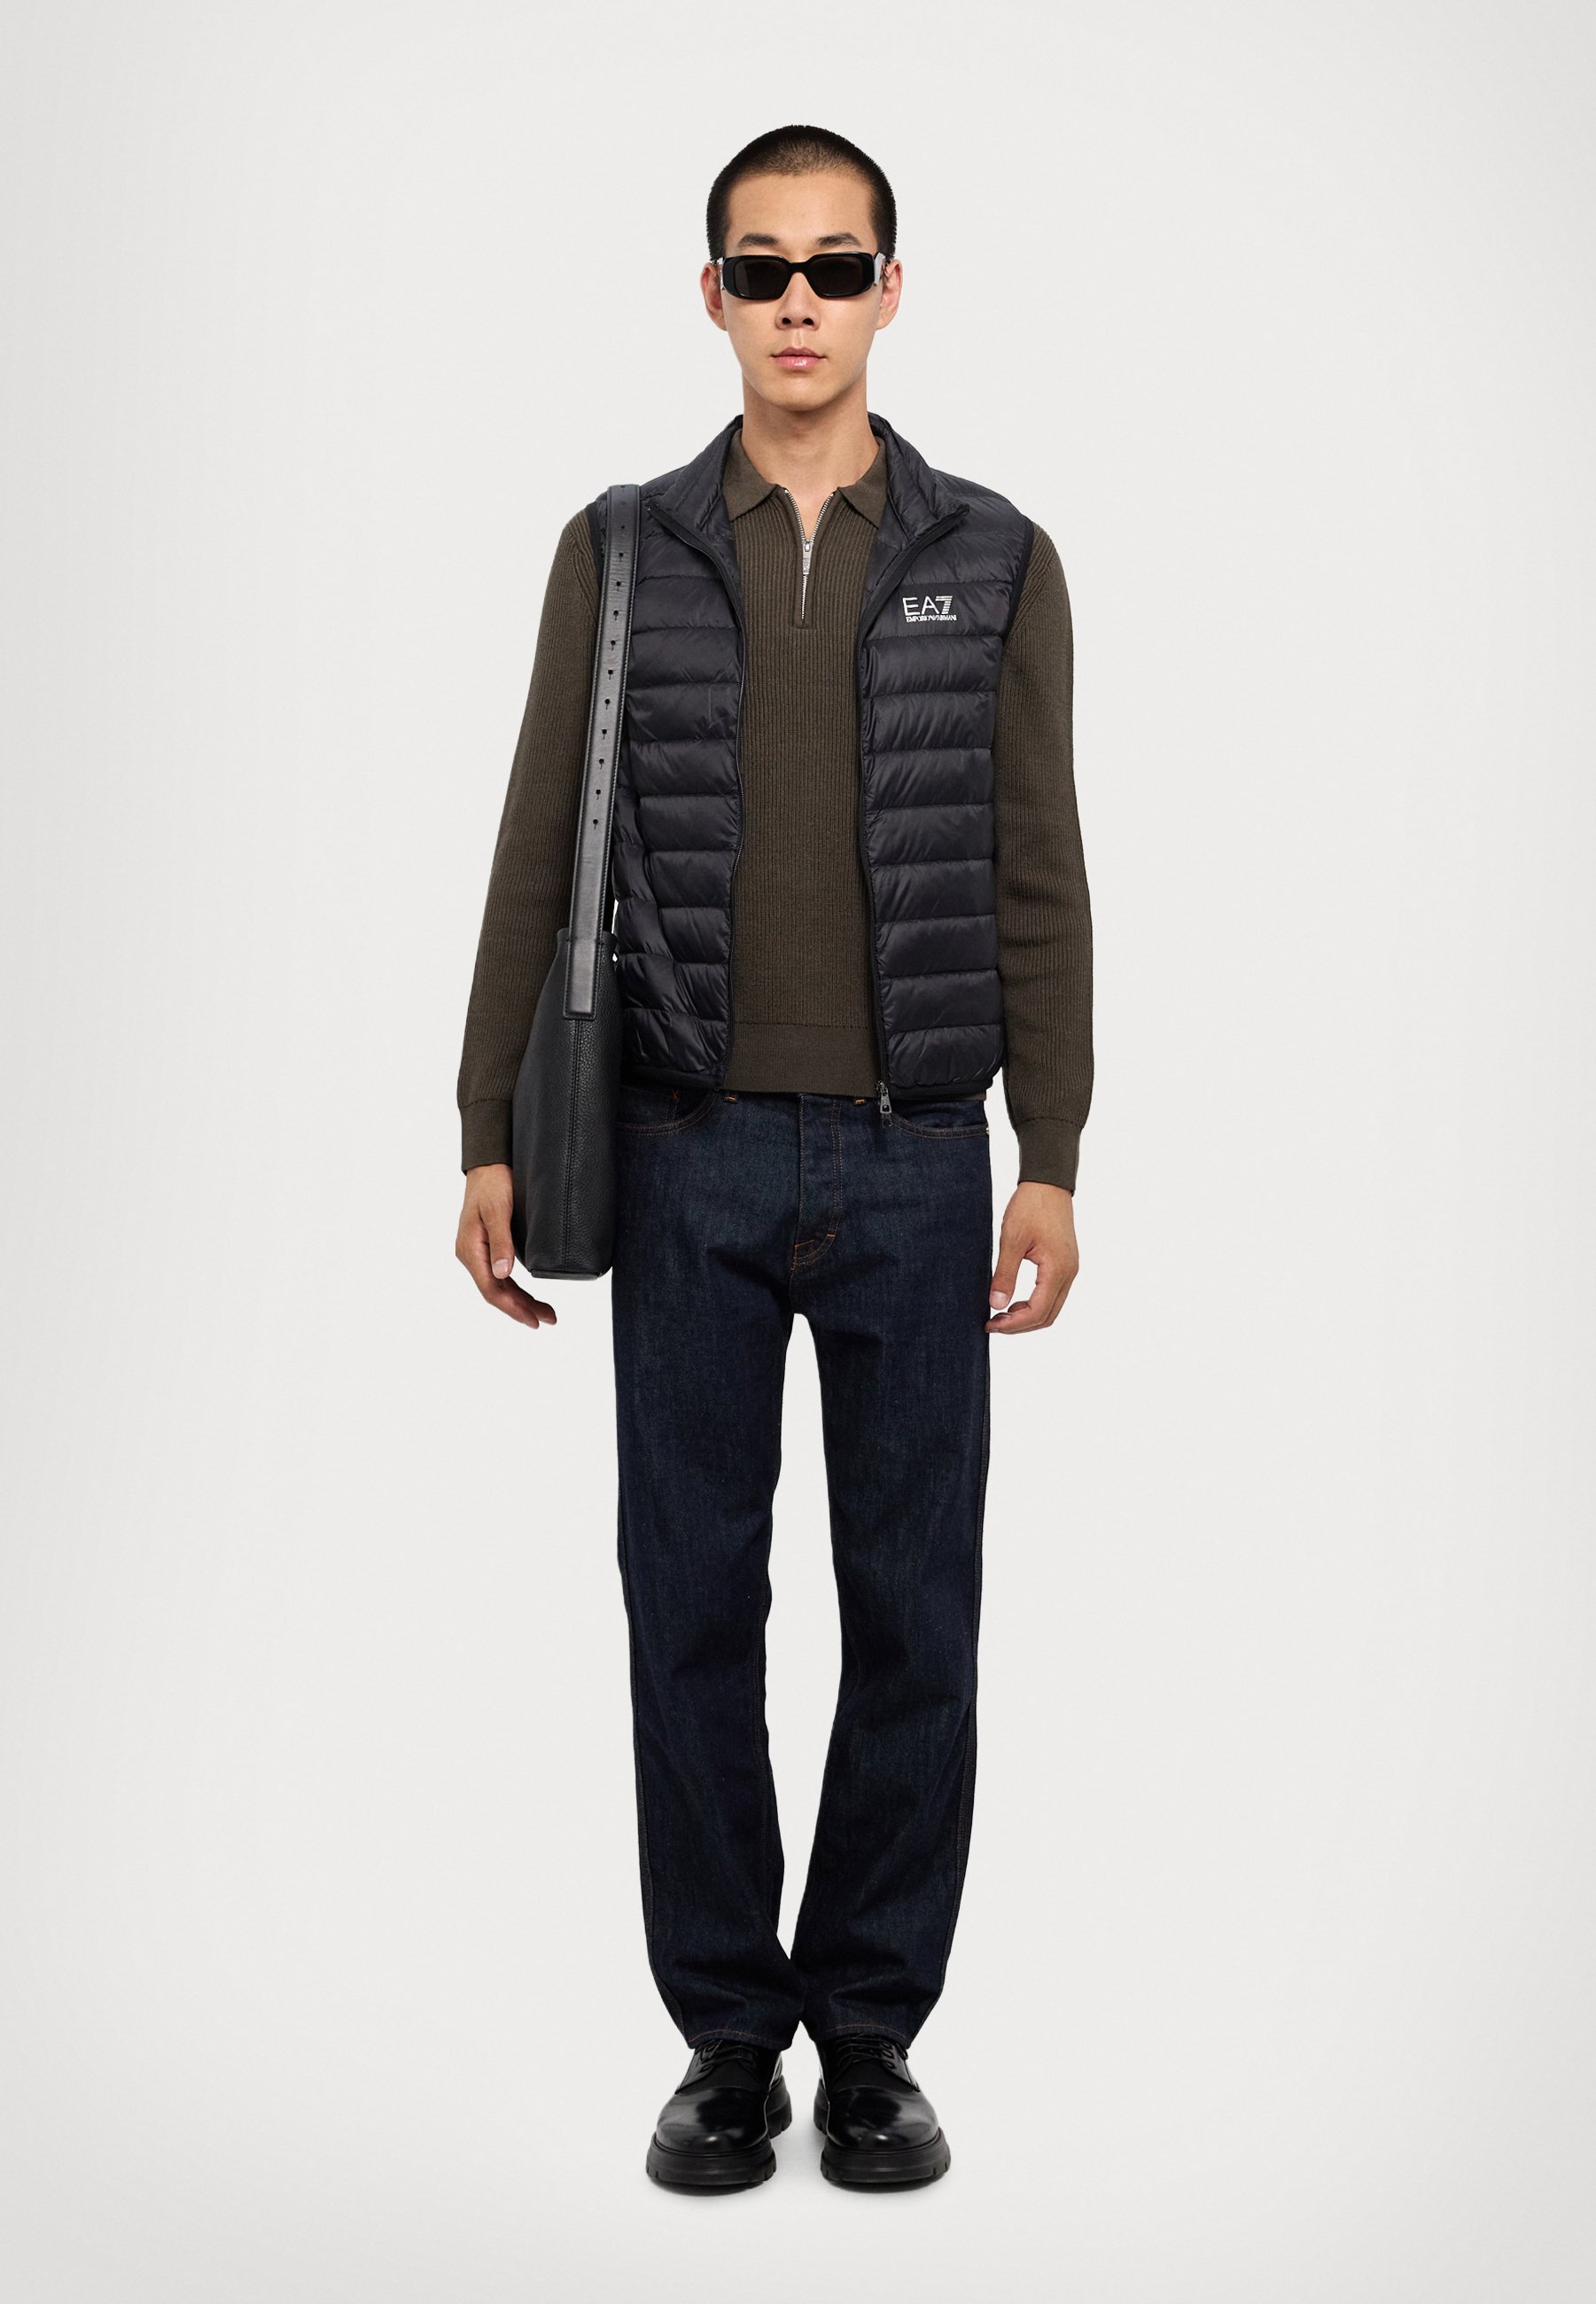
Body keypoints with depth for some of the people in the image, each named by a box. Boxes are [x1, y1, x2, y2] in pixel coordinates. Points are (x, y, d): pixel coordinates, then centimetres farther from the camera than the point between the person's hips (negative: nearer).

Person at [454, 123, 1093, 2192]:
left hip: (915, 1165, 0)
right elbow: (538, 858, 4)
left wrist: (1052, 1162, -4)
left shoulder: (995, 563, 4)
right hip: (690, 1161, 0)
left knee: (913, 1612, 5)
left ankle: (873, 2035, 19)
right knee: (692, 1605, 5)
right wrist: (490, 1137, -1)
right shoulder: (621, 553, 5)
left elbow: (1037, 877, 2)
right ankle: (729, 2037, 19)